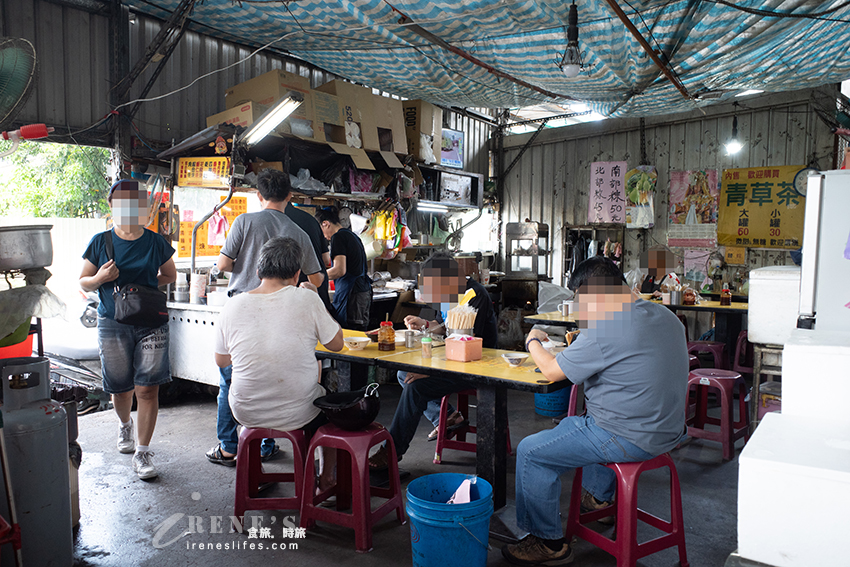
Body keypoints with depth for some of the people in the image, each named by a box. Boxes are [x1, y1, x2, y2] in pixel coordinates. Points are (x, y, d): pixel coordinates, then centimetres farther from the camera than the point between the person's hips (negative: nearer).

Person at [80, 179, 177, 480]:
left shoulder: (156, 242, 2)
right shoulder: (100, 242, 1)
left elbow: (170, 275, 14)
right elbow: (83, 282, 9)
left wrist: (145, 285, -3)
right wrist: (100, 278, -13)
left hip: (151, 323, 0)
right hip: (113, 324, 1)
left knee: (148, 388, -5)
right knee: (121, 388, 11)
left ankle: (143, 452, 8)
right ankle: (125, 426, 44)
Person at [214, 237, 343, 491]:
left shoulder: (232, 306, -8)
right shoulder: (306, 299, -16)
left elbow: (221, 361, 6)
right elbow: (336, 344, -2)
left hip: (246, 413, 3)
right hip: (297, 414, -3)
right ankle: (326, 481, 40)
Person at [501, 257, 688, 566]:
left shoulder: (604, 330, -23)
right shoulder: (666, 316, 4)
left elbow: (552, 371, -13)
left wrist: (533, 342, 6)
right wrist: (583, 344, 15)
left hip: (630, 439, -9)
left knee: (530, 451, -1)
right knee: (583, 421, 35)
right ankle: (598, 494, 47)